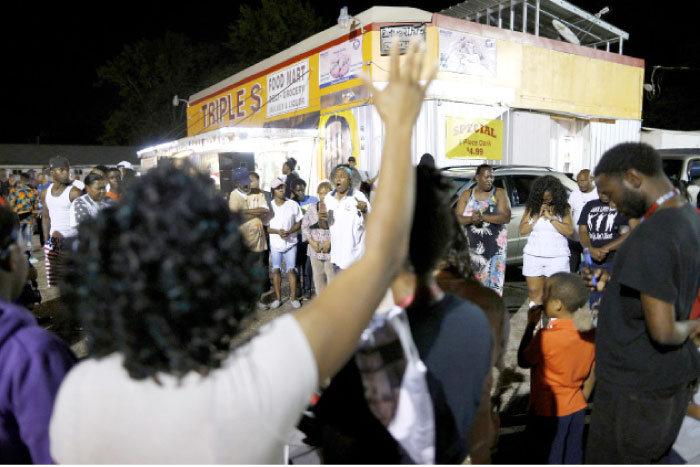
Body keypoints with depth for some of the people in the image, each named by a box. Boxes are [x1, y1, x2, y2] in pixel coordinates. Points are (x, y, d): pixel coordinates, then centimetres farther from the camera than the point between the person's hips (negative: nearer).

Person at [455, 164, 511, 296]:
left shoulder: (499, 193, 5)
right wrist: (471, 219, -18)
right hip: (471, 247, 2)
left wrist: (482, 217, -17)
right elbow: (457, 218, 2)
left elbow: (506, 217, -8)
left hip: (495, 247, -1)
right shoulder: (466, 195, 11)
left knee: (493, 284, -5)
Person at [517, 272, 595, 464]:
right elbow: (592, 375, 4)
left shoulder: (546, 337, -27)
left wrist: (530, 325, -7)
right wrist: (581, 402, 18)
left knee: (547, 459, 10)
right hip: (577, 410, 6)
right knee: (573, 459, 20)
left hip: (548, 413, -6)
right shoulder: (589, 333, -6)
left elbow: (523, 361, -10)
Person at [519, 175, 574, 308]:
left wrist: (550, 217, -14)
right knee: (534, 292, 5)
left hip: (557, 257, -2)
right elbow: (522, 230, 0)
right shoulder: (532, 208, 6)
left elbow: (569, 231, -10)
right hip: (533, 256, 2)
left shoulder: (563, 209, 1)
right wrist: (537, 216, -8)